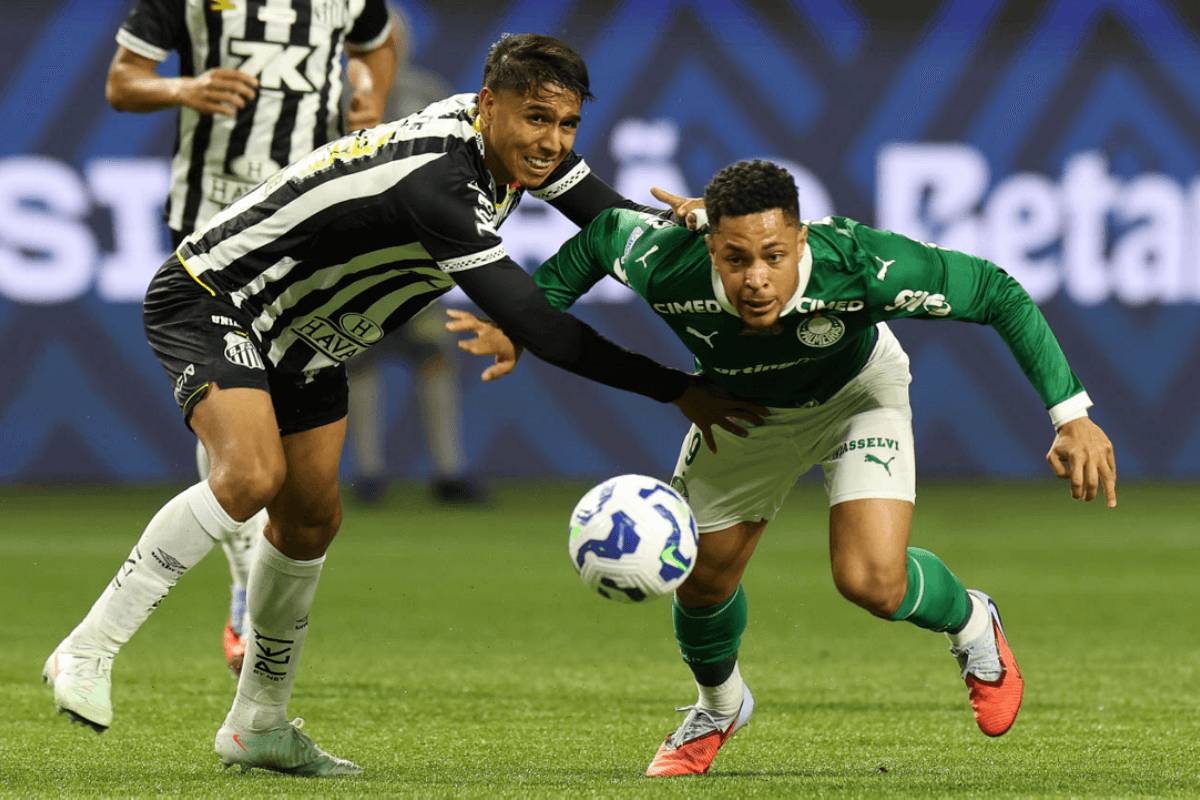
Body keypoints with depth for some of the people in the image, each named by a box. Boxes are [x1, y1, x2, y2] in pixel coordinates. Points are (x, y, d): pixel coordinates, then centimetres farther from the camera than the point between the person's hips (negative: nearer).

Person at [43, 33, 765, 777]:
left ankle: (259, 726, 23)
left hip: (301, 338, 10)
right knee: (252, 474, -30)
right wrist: (678, 390, -30)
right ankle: (91, 648, -22)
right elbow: (535, 326, -35)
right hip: (209, 300, -10)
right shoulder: (435, 184, -35)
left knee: (311, 519, 9)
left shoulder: (520, 146, -7)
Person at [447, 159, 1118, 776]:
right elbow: (604, 231, -12)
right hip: (742, 411, 2)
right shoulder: (666, 269, -37)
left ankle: (971, 625, 17)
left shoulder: (862, 265, -43)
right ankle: (720, 708, 45)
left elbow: (997, 293, -30)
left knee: (873, 583, -20)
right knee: (704, 579, 9)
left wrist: (1072, 415, -33)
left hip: (856, 392, -2)